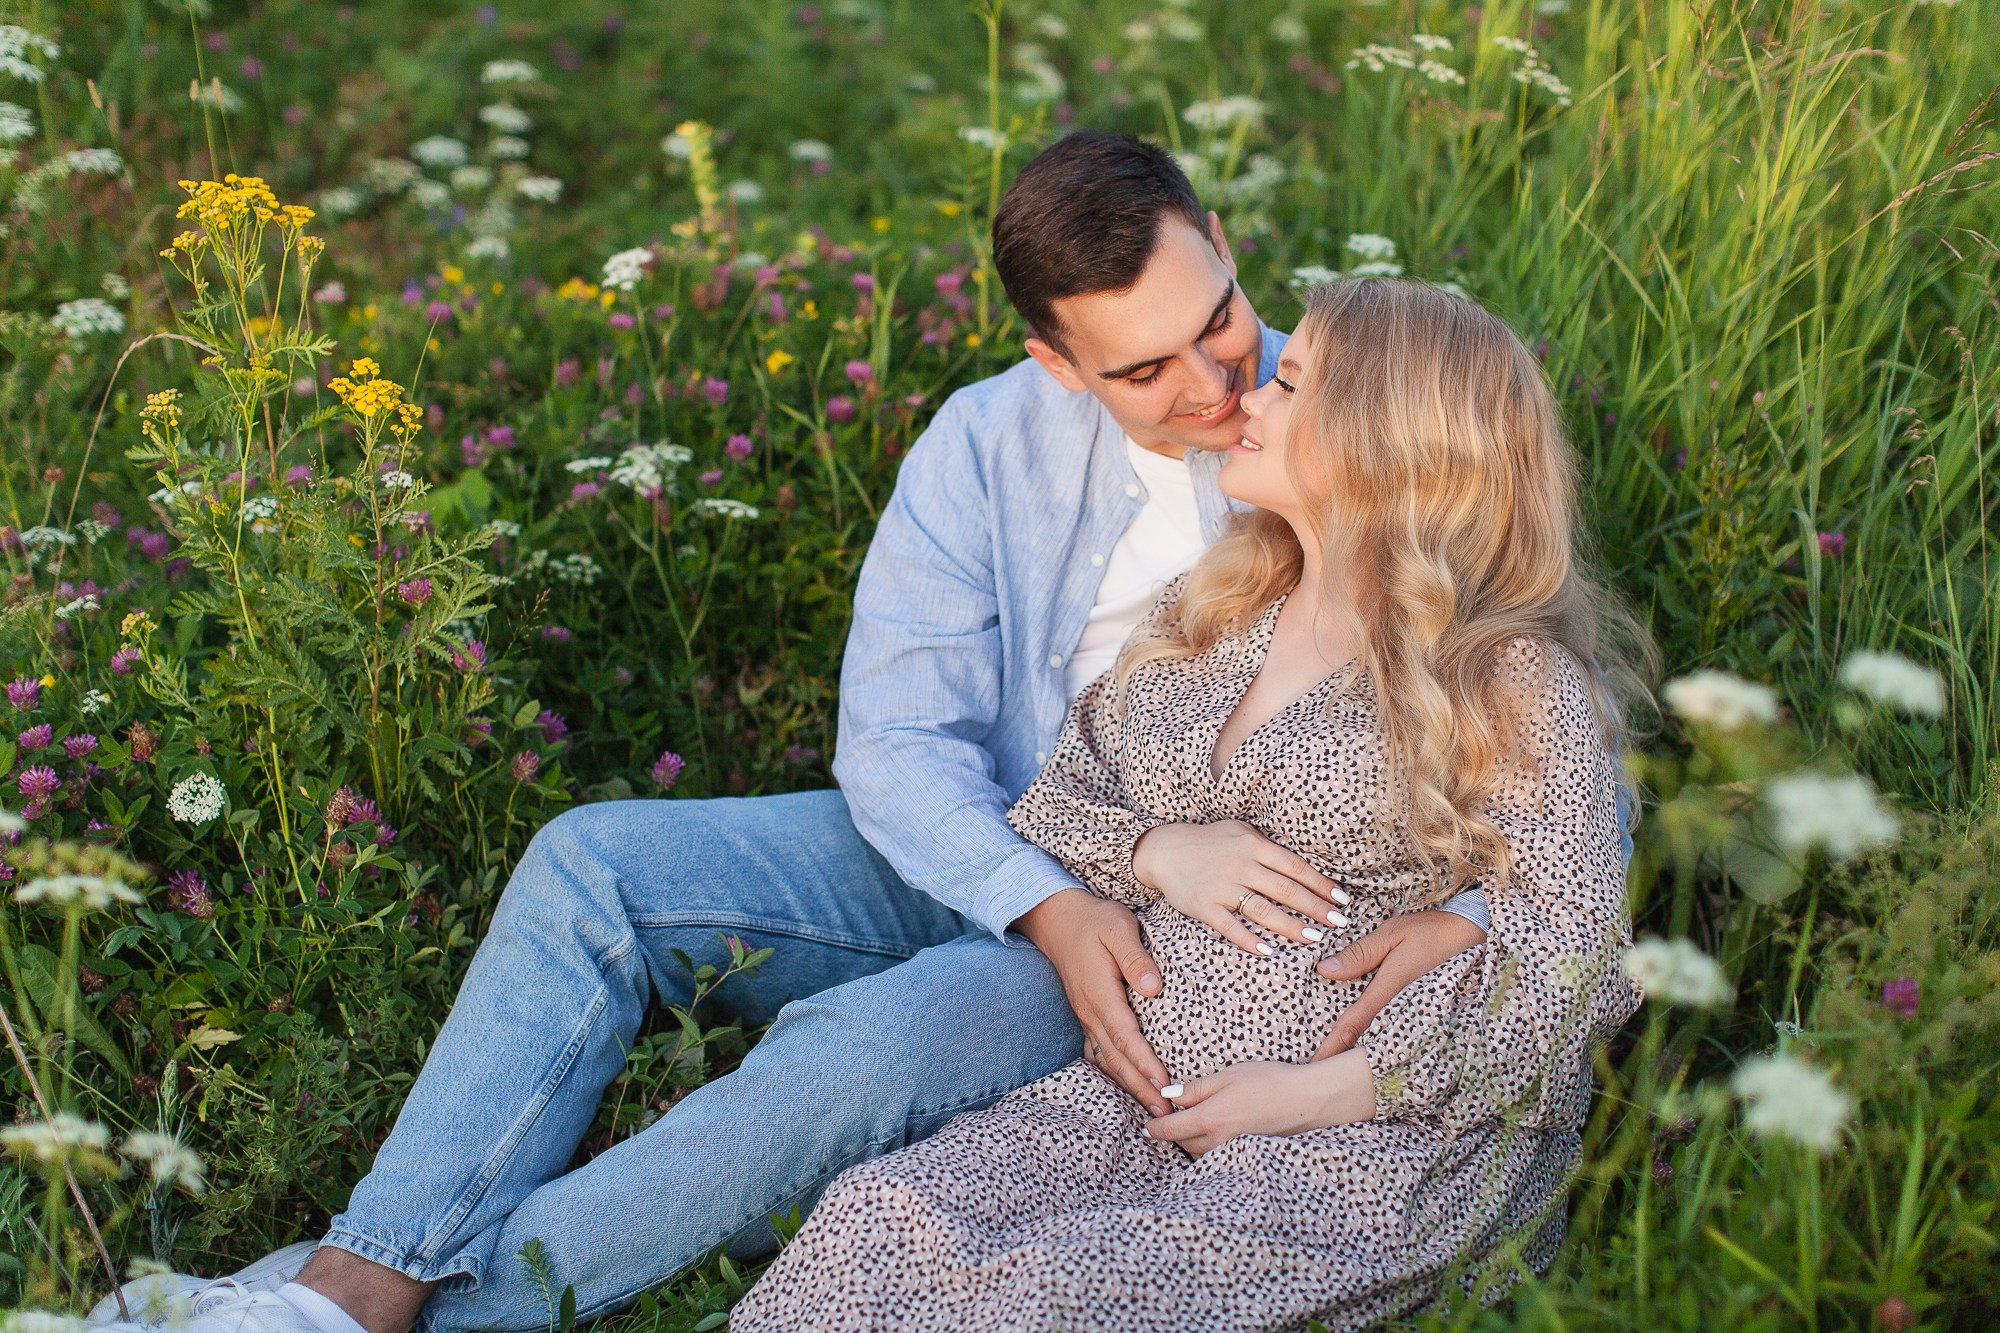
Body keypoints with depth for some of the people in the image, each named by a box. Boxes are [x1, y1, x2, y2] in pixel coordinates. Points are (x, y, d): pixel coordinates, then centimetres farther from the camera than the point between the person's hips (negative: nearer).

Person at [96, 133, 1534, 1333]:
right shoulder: (986, 448, -3)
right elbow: (899, 742, -8)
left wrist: (1469, 916, -28)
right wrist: (1047, 907, -26)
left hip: (1194, 942, -4)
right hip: (975, 859, 4)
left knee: (860, 1049, -32)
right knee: (591, 863, -15)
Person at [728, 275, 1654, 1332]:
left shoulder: (1513, 679, -6)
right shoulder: (1206, 613, 14)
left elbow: (1573, 965, -11)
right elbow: (1054, 800, 19)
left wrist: (1312, 1093, -15)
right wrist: (1156, 855, -5)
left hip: (1388, 1134, -5)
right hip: (1147, 1091, 6)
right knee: (877, 1216, -23)